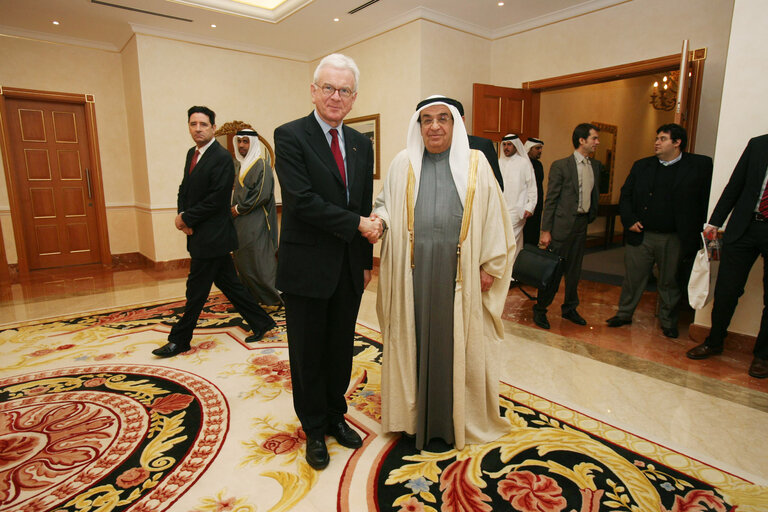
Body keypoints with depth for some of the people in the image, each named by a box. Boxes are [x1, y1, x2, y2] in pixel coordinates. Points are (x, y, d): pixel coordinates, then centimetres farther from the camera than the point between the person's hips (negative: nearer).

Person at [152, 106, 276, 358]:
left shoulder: (222, 157, -14)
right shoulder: (192, 153, 14)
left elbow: (216, 200, -19)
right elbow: (184, 188, 15)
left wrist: (186, 218, -12)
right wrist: (183, 215, -3)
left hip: (212, 234, -9)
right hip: (199, 234, 9)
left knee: (196, 289, 2)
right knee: (228, 282, 14)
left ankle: (179, 341, 17)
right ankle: (260, 322, 25)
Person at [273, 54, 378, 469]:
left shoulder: (361, 144, 10)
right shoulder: (290, 136, -7)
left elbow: (365, 207, 12)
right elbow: (301, 200, -19)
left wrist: (366, 261, 11)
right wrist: (357, 225, -15)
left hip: (349, 268, 5)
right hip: (308, 267, -5)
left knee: (341, 350, 17)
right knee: (308, 354, 11)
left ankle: (336, 416, 39)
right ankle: (314, 429, 32)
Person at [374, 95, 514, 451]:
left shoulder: (475, 164, 6)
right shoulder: (403, 164, 8)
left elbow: (493, 217, 5)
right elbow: (385, 202, 14)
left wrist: (490, 265, 0)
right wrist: (379, 219, -9)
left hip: (458, 273, 0)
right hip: (412, 272, 1)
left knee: (457, 342, 8)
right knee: (413, 339, 9)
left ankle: (457, 415, 29)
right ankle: (414, 411, 29)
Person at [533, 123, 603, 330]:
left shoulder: (596, 166, 11)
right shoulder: (561, 165, -8)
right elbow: (550, 199, -10)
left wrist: (592, 214, 9)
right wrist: (545, 230, -13)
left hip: (582, 223, 6)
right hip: (563, 224, -6)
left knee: (574, 269, 14)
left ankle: (570, 308, 29)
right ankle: (540, 310, 14)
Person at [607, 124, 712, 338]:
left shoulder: (700, 165, -1)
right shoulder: (641, 166, 7)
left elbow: (707, 200, -4)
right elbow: (625, 196, 9)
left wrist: (695, 234, -12)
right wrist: (629, 220, -4)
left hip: (674, 240, -2)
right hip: (640, 235, 2)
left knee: (670, 282, 12)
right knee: (633, 278, 9)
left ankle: (668, 321, 29)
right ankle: (624, 314, 25)